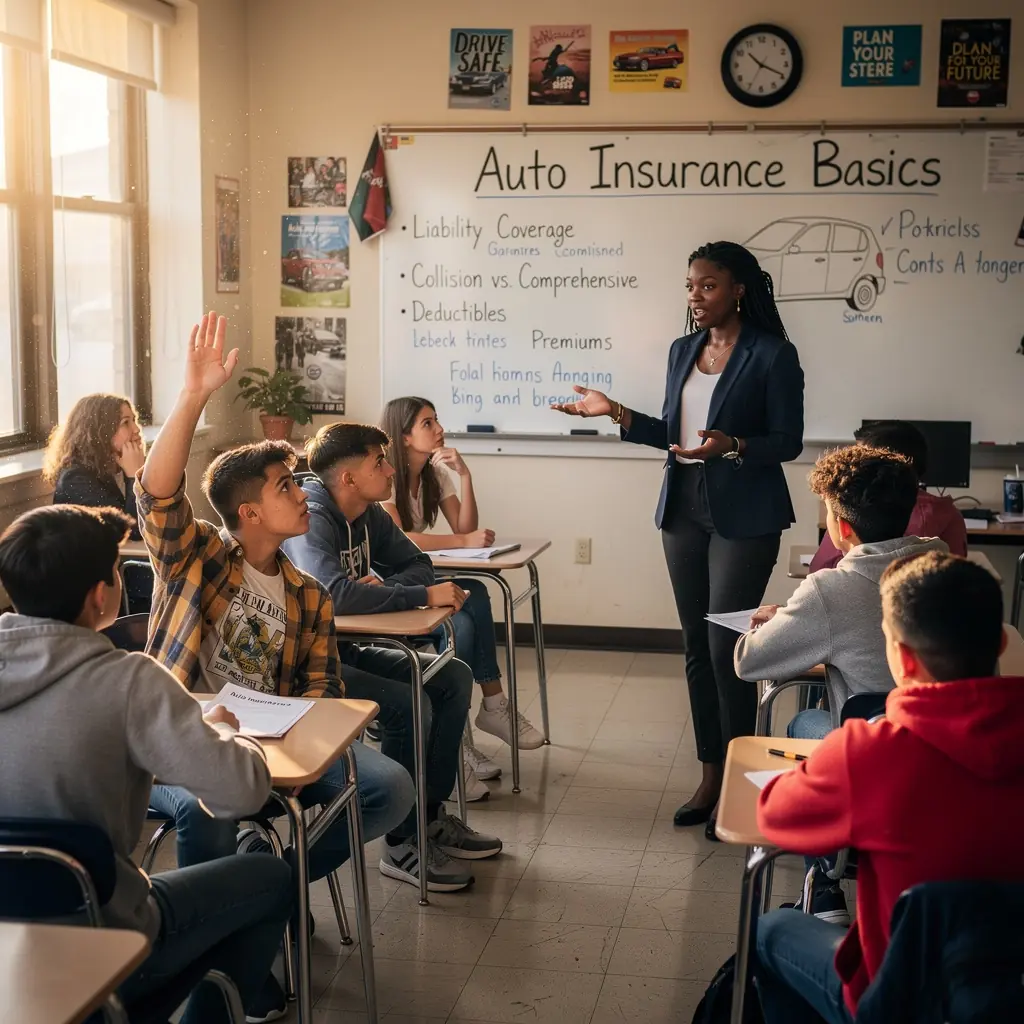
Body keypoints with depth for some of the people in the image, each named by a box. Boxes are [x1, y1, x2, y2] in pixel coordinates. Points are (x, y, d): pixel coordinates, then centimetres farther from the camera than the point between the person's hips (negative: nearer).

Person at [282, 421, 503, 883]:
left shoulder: (369, 515, 6)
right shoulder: (310, 519, -22)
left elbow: (418, 564, 11)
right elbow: (333, 592, -37)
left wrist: (385, 586, -13)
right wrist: (423, 596, -30)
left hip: (344, 650, 10)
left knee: (454, 677, 5)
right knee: (409, 705, -26)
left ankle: (431, 816, 12)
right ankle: (403, 844, -10)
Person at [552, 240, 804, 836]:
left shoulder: (772, 355, -9)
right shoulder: (683, 351, 11)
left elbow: (788, 442, -9)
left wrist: (730, 446, -25)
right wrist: (616, 413, 4)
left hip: (744, 516, -7)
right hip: (685, 510, 7)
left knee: (726, 646, -7)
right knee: (696, 645, 10)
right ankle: (711, 777, 21)